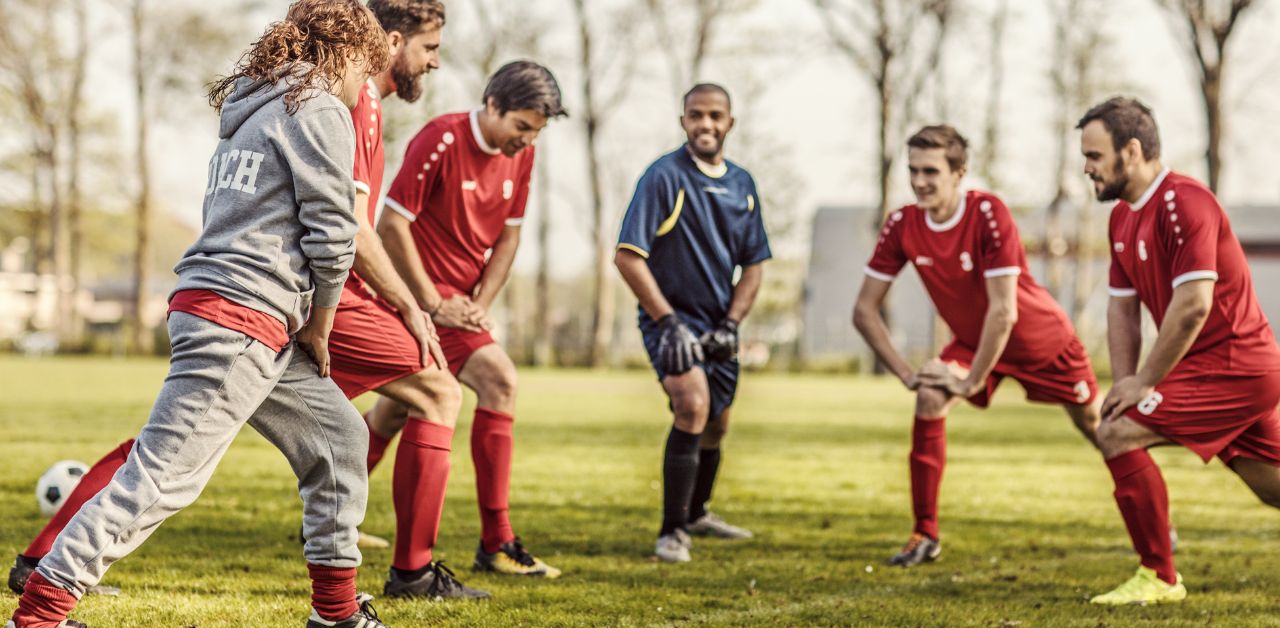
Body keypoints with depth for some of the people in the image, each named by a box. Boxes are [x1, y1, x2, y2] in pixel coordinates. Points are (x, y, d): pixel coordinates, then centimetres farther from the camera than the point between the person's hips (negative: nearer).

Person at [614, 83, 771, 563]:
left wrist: (730, 324, -1)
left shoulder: (743, 184, 6)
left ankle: (697, 512, 44)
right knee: (693, 403, -27)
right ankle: (672, 533, -19)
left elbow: (754, 263, 12)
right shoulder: (664, 177, -13)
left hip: (718, 326, 7)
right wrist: (669, 321, -19)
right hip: (671, 319, -6)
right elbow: (627, 257, -17)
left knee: (715, 426, 17)